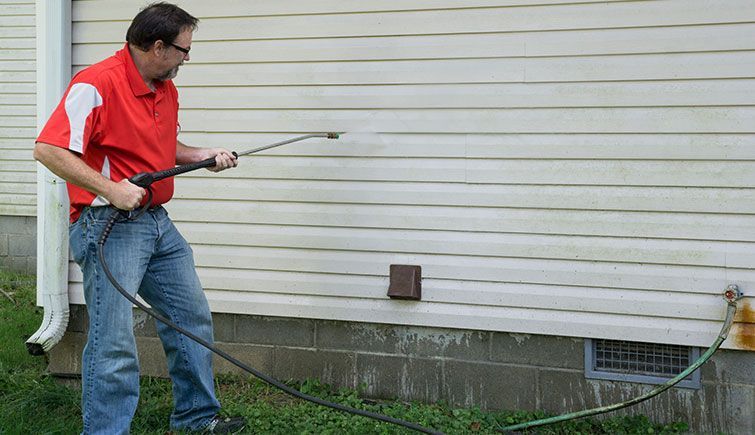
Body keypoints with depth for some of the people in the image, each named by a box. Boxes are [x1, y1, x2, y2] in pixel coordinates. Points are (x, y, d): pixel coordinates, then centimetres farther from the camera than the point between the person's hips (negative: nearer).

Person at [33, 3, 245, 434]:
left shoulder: (167, 90, 11)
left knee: (193, 317, 17)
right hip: (108, 225, -9)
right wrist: (110, 189, -25)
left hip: (158, 221, 9)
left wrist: (203, 155, 9)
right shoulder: (97, 84, -17)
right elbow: (49, 149, -22)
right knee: (114, 345, -9)